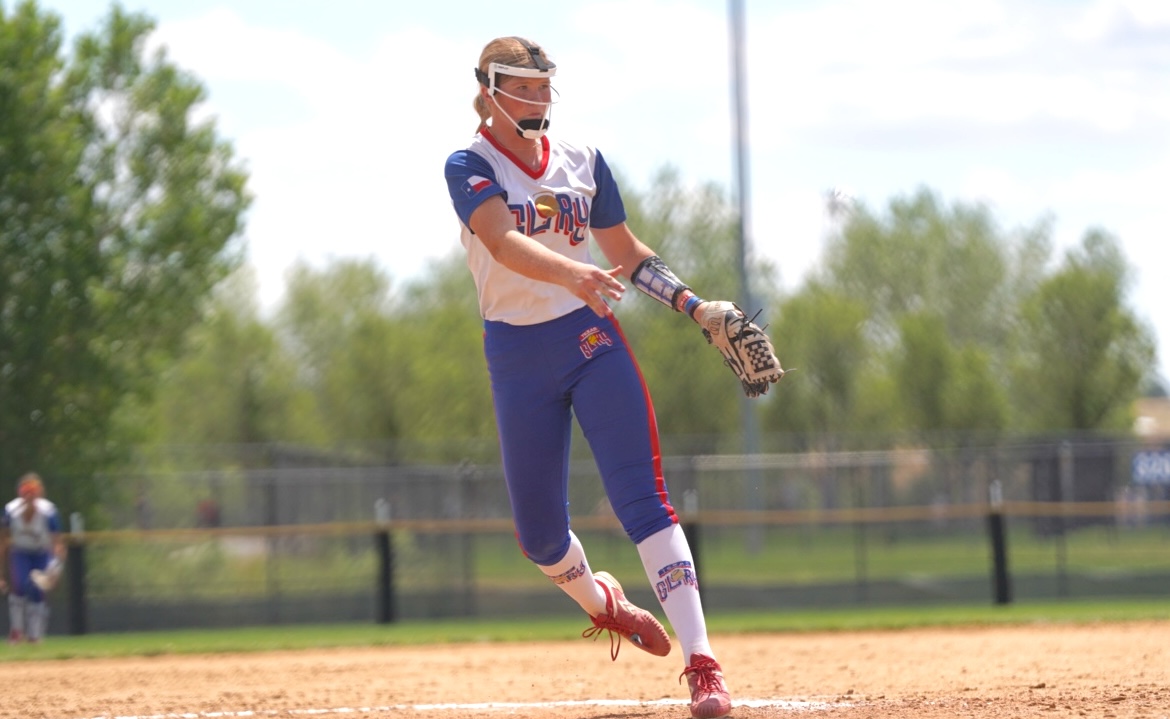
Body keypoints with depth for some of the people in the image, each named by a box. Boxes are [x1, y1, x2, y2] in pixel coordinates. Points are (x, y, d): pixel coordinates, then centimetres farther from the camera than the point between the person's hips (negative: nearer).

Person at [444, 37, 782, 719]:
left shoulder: (582, 160, 6)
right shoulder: (470, 167, -7)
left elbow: (627, 253, 16)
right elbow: (504, 242, -26)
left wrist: (699, 308, 3)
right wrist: (574, 275, -45)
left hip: (591, 338, 1)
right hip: (516, 354, -1)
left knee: (643, 498, -14)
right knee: (538, 529, 7)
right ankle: (601, 601, 42)